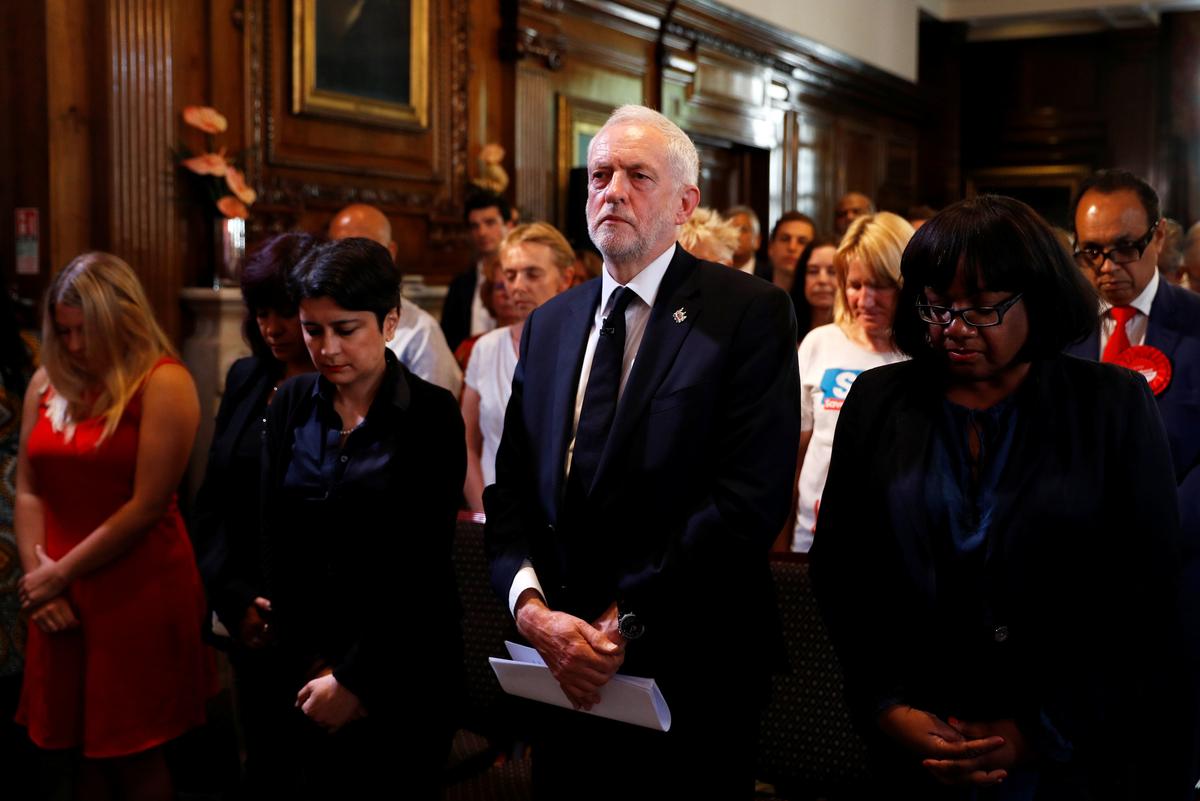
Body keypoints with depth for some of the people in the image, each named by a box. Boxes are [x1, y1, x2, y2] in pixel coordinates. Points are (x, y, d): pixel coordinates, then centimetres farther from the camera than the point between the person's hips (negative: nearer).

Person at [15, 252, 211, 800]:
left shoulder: (163, 382, -10)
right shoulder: (48, 382, 9)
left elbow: (146, 506, -14)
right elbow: (28, 489, 9)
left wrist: (60, 574, -9)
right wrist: (35, 571, -5)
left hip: (138, 592, -5)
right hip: (59, 596, 5)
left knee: (134, 754, 6)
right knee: (83, 744, 13)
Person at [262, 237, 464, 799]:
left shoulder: (433, 414, -10)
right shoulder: (291, 404, 2)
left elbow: (422, 565, -12)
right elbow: (278, 546, 1)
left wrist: (355, 678, -12)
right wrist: (313, 664, -6)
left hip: (402, 666, -3)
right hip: (302, 662, 3)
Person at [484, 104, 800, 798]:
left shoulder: (750, 313, -9)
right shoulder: (548, 325, 10)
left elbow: (751, 498, -18)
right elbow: (511, 488, 6)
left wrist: (630, 623, -17)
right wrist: (530, 605, -11)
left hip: (691, 671, -5)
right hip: (567, 672, 5)